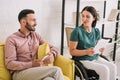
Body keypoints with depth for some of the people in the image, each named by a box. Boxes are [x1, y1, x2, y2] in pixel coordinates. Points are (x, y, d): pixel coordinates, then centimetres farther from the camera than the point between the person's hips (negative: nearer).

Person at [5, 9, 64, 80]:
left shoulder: (36, 36, 15)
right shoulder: (12, 39, -2)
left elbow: (53, 48, 17)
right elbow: (10, 64, -9)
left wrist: (52, 55, -9)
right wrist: (31, 64, -20)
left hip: (36, 71, 5)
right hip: (20, 73, -5)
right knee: (56, 70, -27)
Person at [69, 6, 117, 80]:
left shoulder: (96, 31, 5)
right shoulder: (77, 31, -12)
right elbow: (72, 51, -12)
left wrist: (100, 49, -9)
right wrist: (86, 52, -26)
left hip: (96, 58, 6)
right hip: (83, 60, -5)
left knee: (113, 67, -18)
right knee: (104, 69, -23)